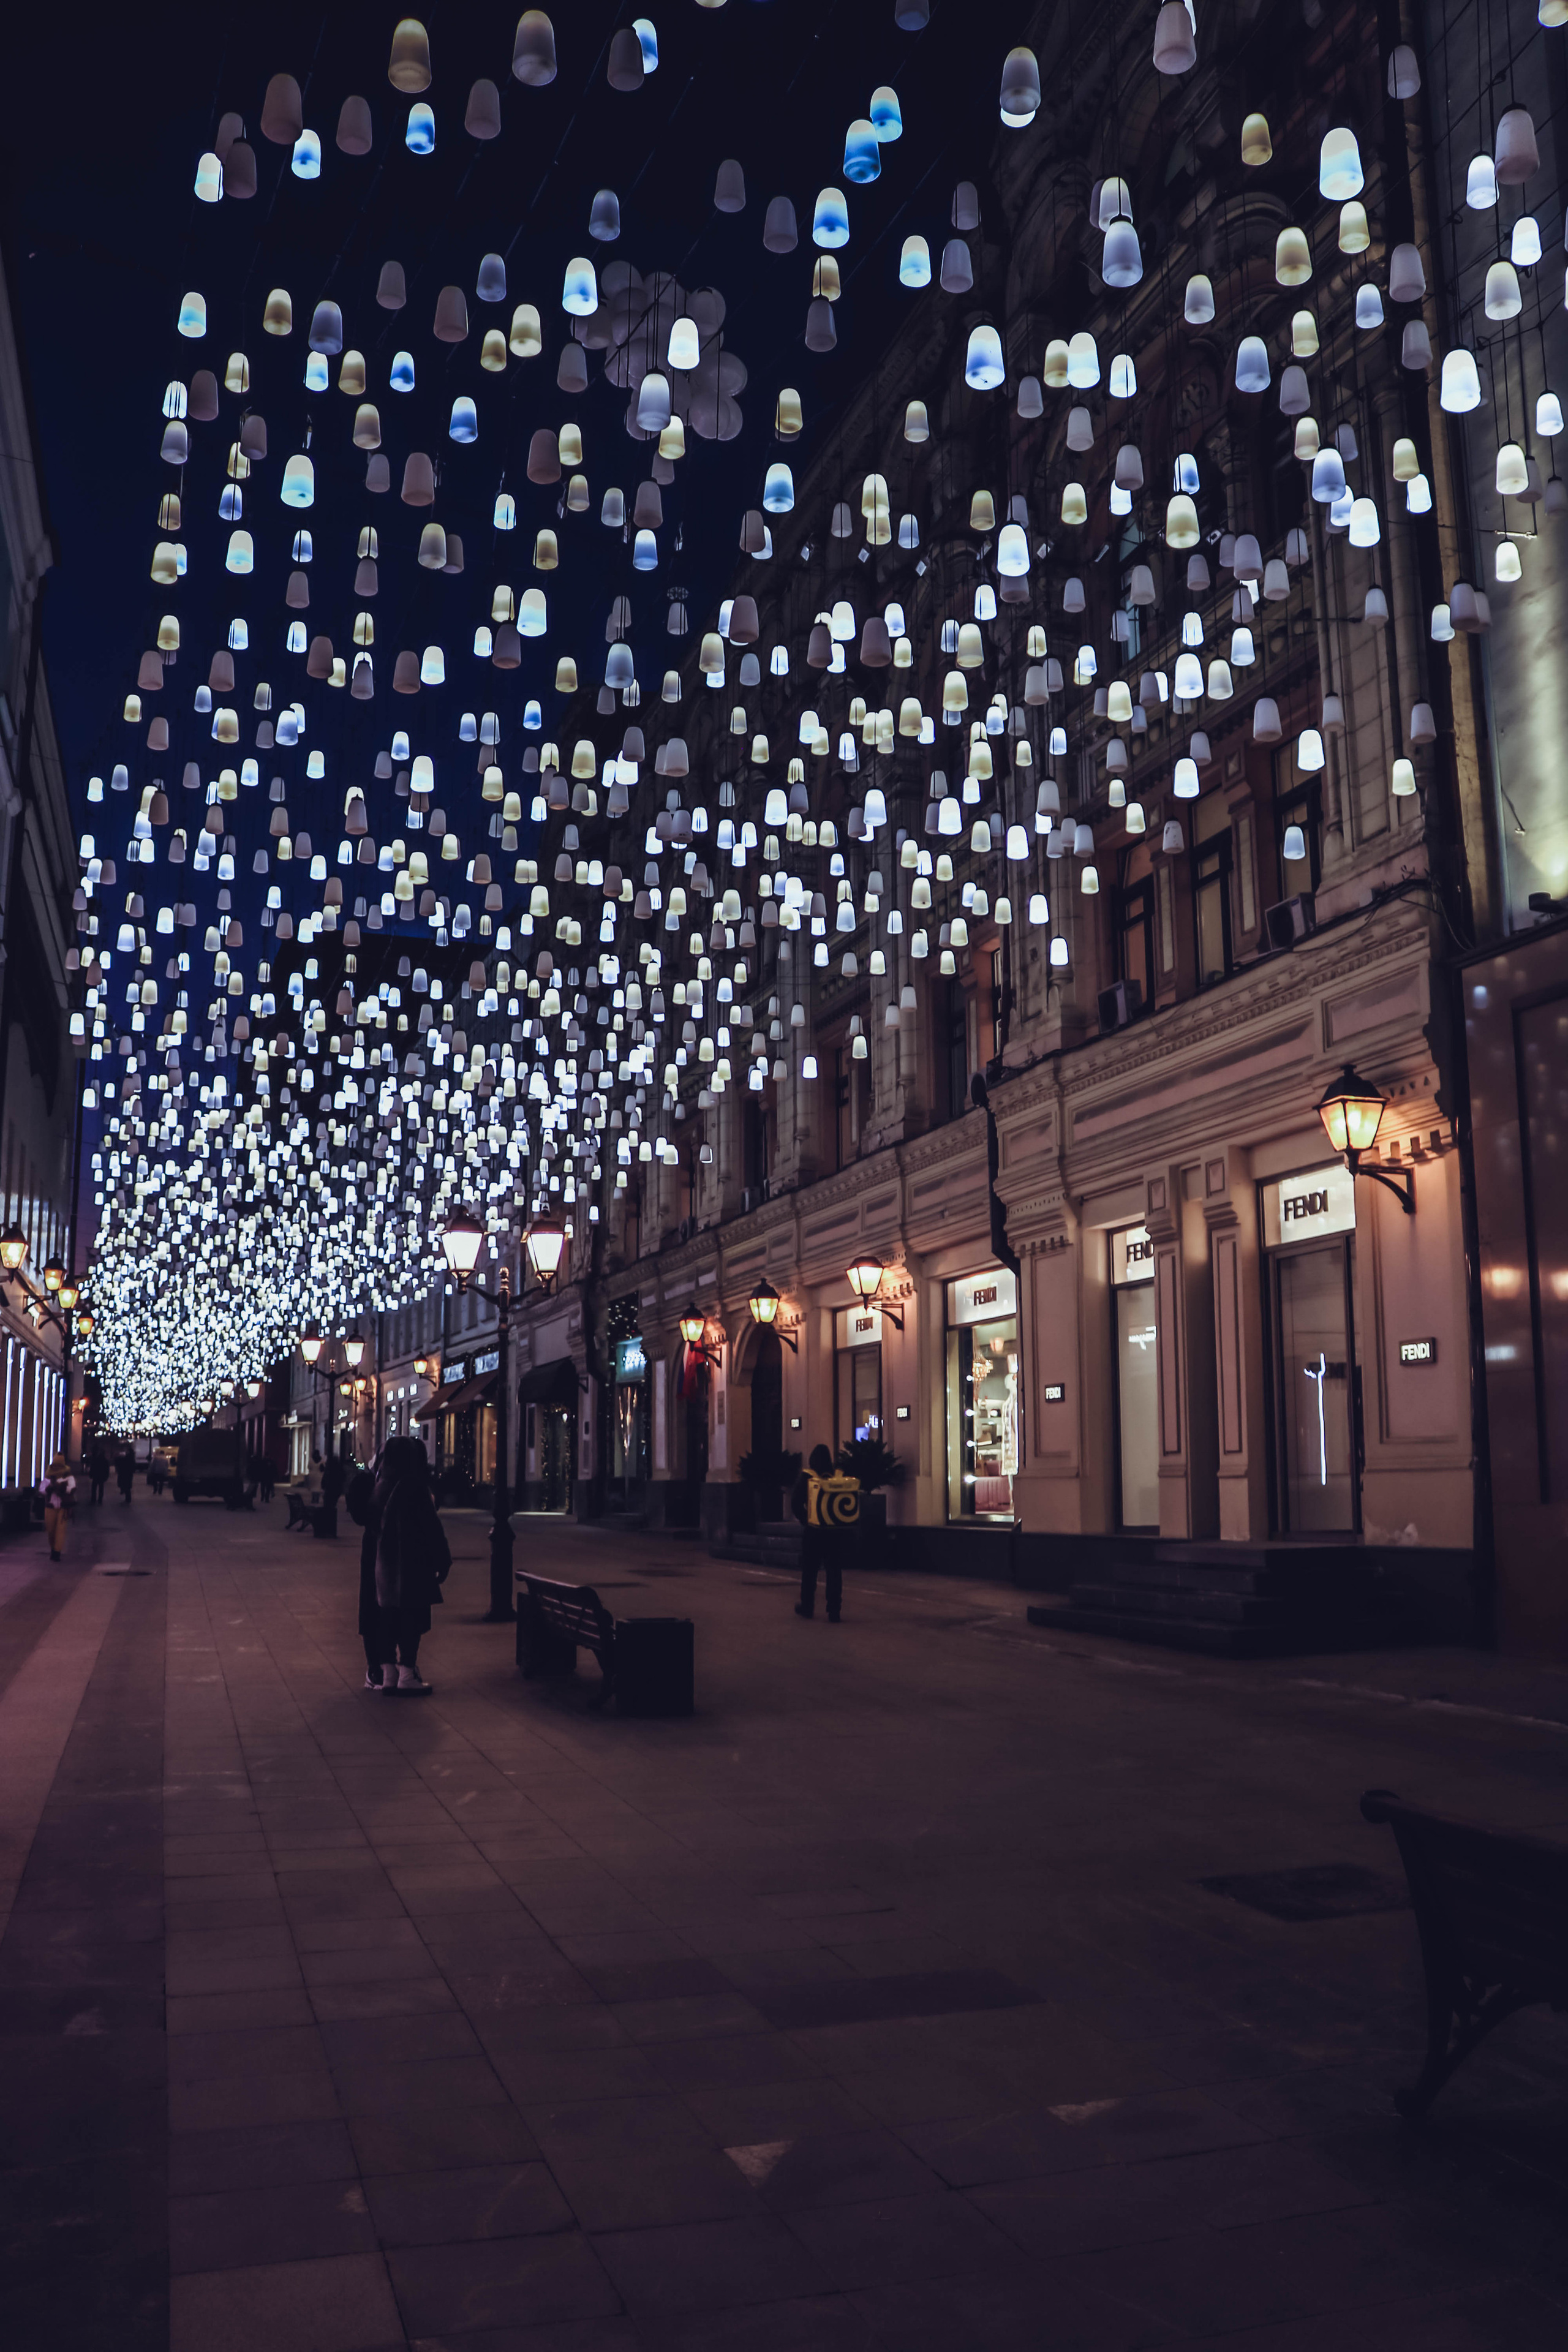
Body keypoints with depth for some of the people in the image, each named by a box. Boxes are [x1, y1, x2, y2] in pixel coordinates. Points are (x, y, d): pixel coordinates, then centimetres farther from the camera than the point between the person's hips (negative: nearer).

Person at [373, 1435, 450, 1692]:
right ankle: (407, 1674, 2)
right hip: (414, 1562, -7)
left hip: (386, 1561, 7)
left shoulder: (382, 1486, 4)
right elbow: (431, 1526, -14)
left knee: (390, 1616, 11)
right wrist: (442, 1561, -8)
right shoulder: (415, 1487, -16)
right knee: (413, 1615, 0)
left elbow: (375, 1522, 12)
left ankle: (388, 1674, 15)